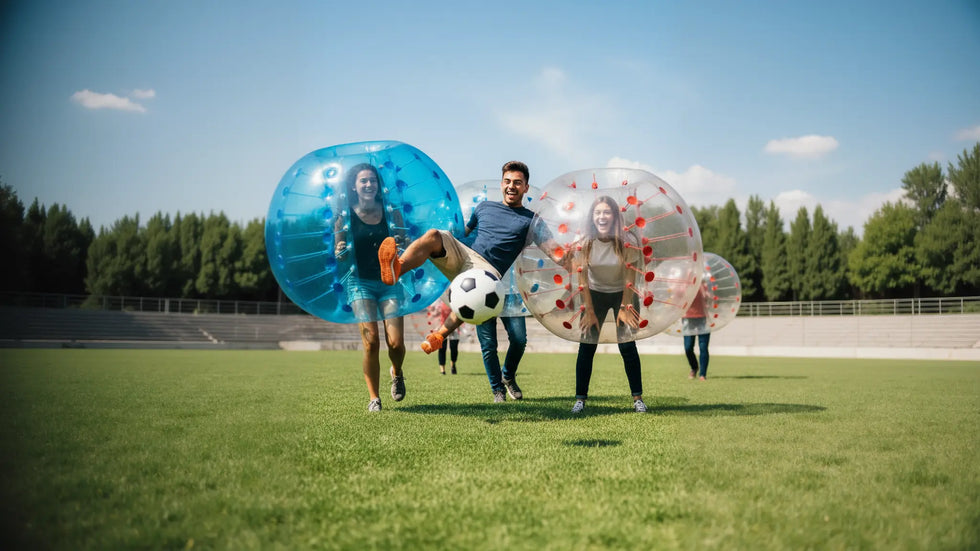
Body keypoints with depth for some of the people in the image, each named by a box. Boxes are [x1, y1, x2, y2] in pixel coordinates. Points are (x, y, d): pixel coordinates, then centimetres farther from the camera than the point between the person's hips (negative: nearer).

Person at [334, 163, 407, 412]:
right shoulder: (345, 216, 0)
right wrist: (340, 253, -15)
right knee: (371, 343, -10)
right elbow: (341, 255, 7)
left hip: (389, 281, 1)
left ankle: (397, 373, 27)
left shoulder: (390, 211, 3)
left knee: (396, 343, -8)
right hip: (361, 283, -1)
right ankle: (374, 398, 8)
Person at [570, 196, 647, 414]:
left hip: (623, 293, -1)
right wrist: (589, 311, -13)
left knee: (627, 346, -6)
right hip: (595, 294, 1)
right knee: (586, 347, -4)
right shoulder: (584, 243, -17)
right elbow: (583, 278, -13)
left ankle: (638, 398, 5)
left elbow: (630, 277, -14)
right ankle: (580, 398, 2)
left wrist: (625, 307, -13)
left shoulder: (627, 241, -21)